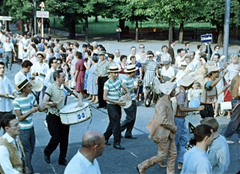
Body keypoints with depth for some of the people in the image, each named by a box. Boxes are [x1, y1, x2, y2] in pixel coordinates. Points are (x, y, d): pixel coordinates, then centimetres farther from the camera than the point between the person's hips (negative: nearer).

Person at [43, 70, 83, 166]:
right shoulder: (51, 88, -12)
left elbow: (78, 94, 9)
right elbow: (44, 103, -19)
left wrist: (80, 101, -12)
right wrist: (56, 102, -27)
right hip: (53, 117, -5)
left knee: (64, 139, 8)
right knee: (56, 139, -1)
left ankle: (62, 159, 23)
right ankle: (47, 153, 29)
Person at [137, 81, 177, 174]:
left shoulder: (168, 101, 10)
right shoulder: (162, 103, -22)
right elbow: (162, 121, -29)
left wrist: (173, 127, 13)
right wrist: (174, 128, -16)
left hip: (168, 133, 9)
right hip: (162, 133, -9)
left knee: (173, 153, 10)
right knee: (162, 155, 0)